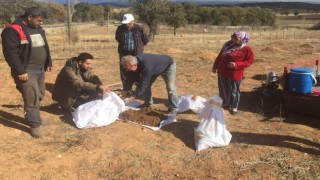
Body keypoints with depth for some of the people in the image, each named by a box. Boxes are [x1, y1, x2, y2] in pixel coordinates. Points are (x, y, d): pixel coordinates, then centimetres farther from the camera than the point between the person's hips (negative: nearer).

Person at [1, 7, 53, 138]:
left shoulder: (38, 29, 11)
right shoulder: (13, 30, -16)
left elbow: (45, 47, 21)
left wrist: (48, 63, 18)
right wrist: (20, 71, -23)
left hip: (40, 69, 9)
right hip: (26, 71, -8)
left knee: (39, 96, 16)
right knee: (32, 98, -7)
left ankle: (34, 117, 31)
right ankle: (35, 125, 4)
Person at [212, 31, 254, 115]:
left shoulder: (246, 49, -13)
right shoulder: (228, 45, 5)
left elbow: (249, 62, -11)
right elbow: (220, 56, 14)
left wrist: (236, 65, -22)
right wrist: (215, 66, 15)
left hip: (234, 74, -6)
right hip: (222, 72, 6)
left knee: (233, 91, 7)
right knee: (223, 90, 17)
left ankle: (234, 107, 25)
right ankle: (225, 103, 37)